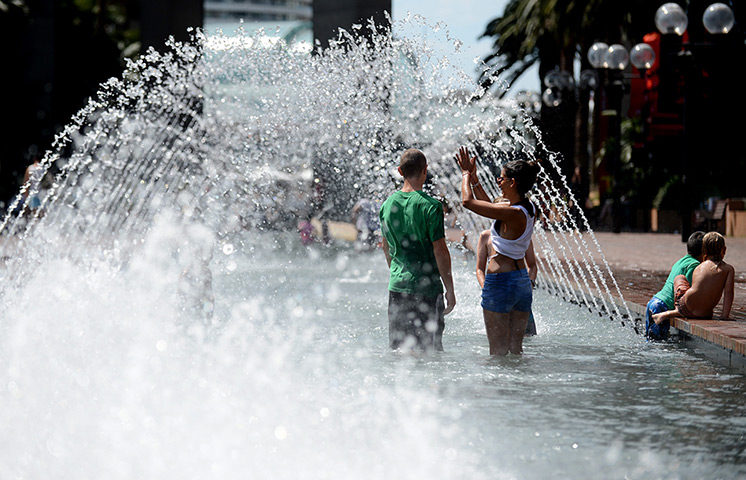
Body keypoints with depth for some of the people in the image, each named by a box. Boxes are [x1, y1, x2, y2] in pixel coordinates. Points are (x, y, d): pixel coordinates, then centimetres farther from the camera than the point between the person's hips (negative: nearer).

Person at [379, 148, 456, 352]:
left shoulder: (388, 204, 5)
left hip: (397, 287, 6)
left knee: (398, 347, 14)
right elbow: (440, 251, -14)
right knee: (430, 350, 1)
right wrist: (450, 289, -6)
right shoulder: (430, 206, -13)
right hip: (426, 287, -6)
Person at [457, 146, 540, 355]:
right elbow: (490, 206, 23)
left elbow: (468, 201, -18)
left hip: (500, 282, -9)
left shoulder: (513, 214, -20)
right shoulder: (529, 209, 6)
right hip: (522, 281, 9)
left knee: (498, 351, -2)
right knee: (515, 349, 13)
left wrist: (466, 174, -2)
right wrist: (474, 178, 25)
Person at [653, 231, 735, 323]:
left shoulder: (698, 267, 12)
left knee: (679, 278, 30)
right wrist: (725, 315, -6)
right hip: (705, 314, -2)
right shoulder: (728, 269, 2)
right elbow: (728, 292, -6)